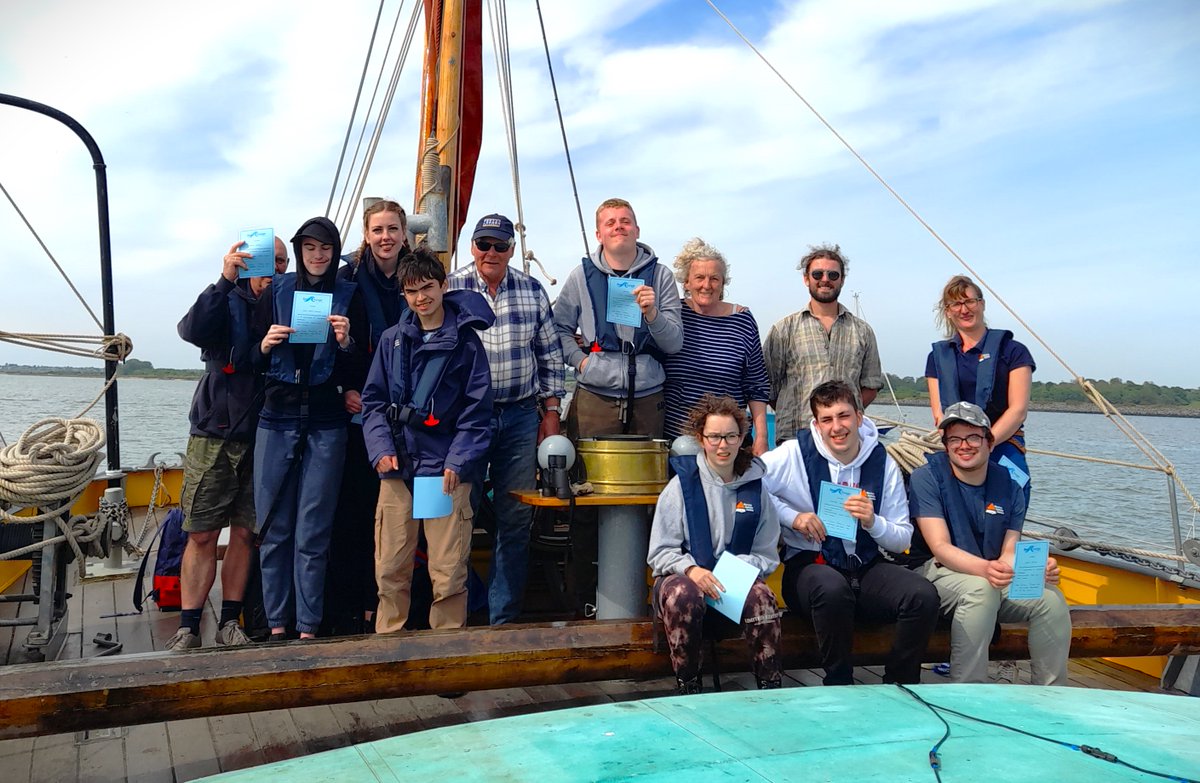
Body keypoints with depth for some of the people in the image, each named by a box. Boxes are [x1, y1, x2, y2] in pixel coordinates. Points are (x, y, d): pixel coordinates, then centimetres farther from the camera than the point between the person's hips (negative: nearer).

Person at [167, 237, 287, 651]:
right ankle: (188, 627, 10)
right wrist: (225, 280, -28)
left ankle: (230, 622, 18)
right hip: (214, 435, -1)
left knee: (245, 533, 7)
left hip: (262, 439, 1)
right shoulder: (229, 302, 0)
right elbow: (193, 330, -19)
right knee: (201, 534, 1)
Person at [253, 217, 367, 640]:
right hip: (277, 418, 2)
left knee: (313, 533, -1)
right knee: (274, 528, 2)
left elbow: (357, 369, 4)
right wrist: (265, 345, -10)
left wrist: (346, 342, -14)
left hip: (326, 424, -1)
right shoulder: (277, 291, 9)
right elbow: (251, 361, 10)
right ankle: (276, 623, 13)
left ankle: (308, 628, 7)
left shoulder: (349, 297, 7)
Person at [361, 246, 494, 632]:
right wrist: (381, 448, -3)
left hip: (447, 469, -3)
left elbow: (477, 410, -2)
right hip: (397, 469, 3)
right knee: (390, 570, 6)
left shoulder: (466, 341, 2)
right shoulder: (393, 340, 12)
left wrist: (458, 461, -12)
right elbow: (373, 399, 13)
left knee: (448, 574, -3)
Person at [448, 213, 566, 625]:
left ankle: (504, 617, 18)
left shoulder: (533, 291, 8)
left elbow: (550, 355, 12)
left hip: (521, 418, 3)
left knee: (516, 519, 5)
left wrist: (551, 412, 7)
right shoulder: (450, 289, 0)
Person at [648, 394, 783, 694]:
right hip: (682, 576, -2)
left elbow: (767, 555, 11)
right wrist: (691, 570, -20)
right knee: (683, 596, -36)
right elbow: (660, 552, 0)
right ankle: (687, 686, -20)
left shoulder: (755, 487, 7)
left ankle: (770, 687, -17)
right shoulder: (683, 484, -1)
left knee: (762, 597, -31)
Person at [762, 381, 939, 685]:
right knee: (832, 588, -38)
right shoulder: (795, 454, -3)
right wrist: (792, 517, -12)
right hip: (808, 565, -3)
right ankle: (839, 684, -14)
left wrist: (873, 522, -14)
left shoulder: (883, 464, 6)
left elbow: (902, 540, 8)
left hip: (866, 566, 4)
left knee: (923, 595, -24)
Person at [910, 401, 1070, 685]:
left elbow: (1010, 552, -2)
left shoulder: (1008, 486, 5)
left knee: (1051, 598, -20)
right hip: (940, 574, -5)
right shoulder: (927, 477, -10)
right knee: (981, 588, -35)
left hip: (997, 580, 5)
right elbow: (941, 548, -18)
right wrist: (986, 569, -37)